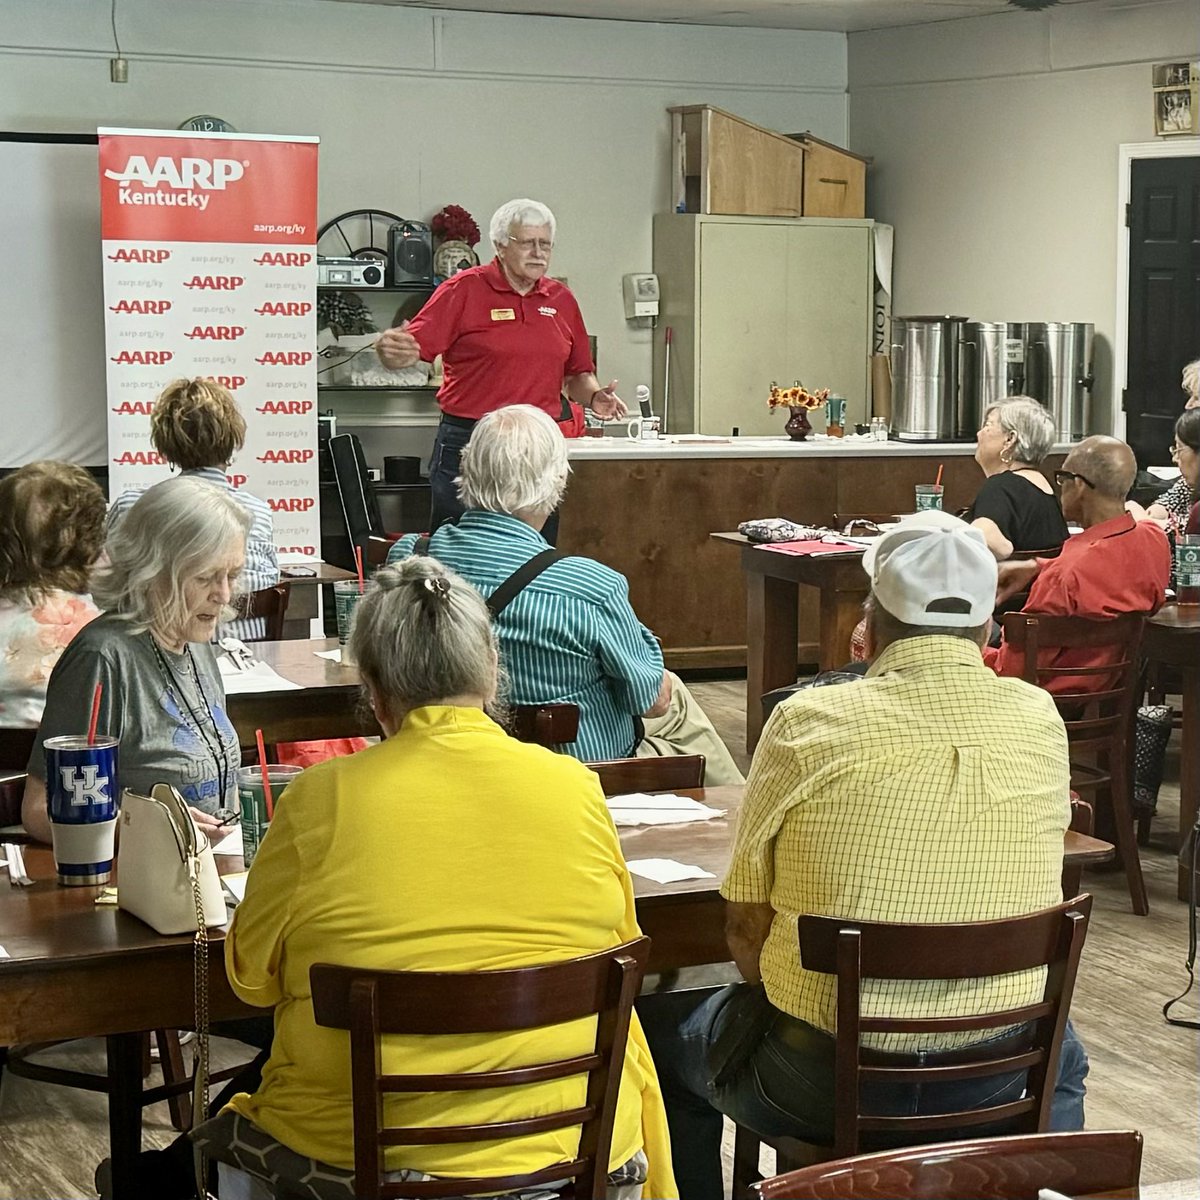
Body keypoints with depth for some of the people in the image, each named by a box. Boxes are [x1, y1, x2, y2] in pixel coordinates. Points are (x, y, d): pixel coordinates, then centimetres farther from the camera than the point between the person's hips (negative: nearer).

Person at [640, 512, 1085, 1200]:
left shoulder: (807, 723, -14)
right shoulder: (1041, 720, -5)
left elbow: (745, 924, -7)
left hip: (821, 1083, -3)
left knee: (665, 1034, 28)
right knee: (1062, 1057, 39)